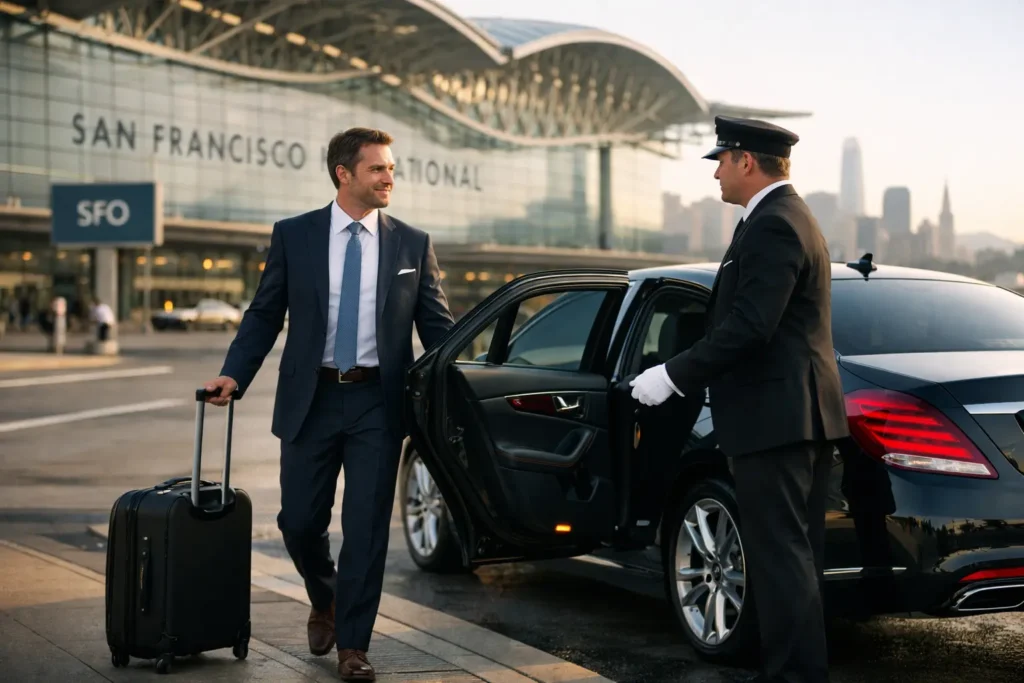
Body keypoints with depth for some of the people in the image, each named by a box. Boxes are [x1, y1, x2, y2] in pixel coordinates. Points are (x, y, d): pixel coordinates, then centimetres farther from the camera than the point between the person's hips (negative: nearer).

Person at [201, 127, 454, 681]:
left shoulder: (413, 244, 4)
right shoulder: (293, 236, 3)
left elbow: (436, 325, 5)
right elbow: (264, 314, 4)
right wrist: (234, 374, -10)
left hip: (377, 404, 0)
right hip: (310, 400, 0)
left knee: (366, 527, 0)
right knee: (299, 520, 6)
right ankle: (325, 602, 36)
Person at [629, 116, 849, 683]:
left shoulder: (772, 226, -15)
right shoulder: (789, 217, 18)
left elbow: (749, 327, -23)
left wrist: (674, 376, -17)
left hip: (774, 418, -11)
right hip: (800, 415, 11)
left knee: (780, 556, -7)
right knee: (793, 555, 15)